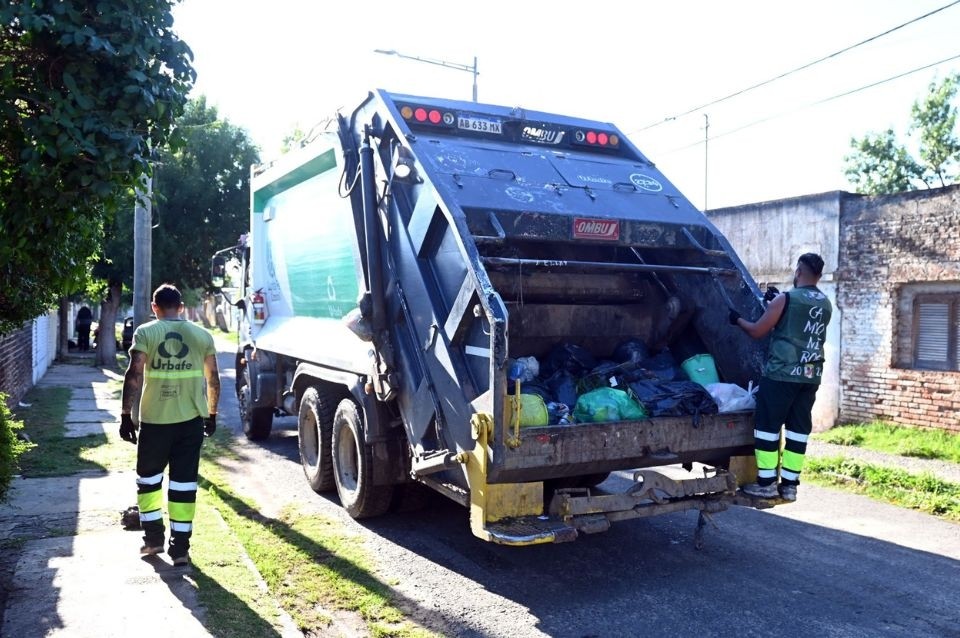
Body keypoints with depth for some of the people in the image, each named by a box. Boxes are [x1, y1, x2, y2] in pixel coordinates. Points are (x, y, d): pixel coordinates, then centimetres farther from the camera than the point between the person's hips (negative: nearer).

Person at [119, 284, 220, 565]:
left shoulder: (146, 332, -3)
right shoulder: (202, 335, 5)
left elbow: (134, 376, -11)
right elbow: (213, 379, 8)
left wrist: (126, 415, -6)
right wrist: (212, 414, 18)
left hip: (154, 419, -2)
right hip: (191, 419, 2)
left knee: (148, 477, 18)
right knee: (184, 482, 6)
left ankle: (153, 538, 23)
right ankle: (180, 547, 8)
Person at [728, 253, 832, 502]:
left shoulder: (785, 300, -8)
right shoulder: (826, 305, 12)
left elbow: (757, 331, -3)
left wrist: (737, 318, 15)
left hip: (782, 372, -6)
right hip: (811, 375, 7)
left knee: (767, 425, 1)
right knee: (798, 428, 9)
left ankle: (766, 483, 3)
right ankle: (789, 484, 13)